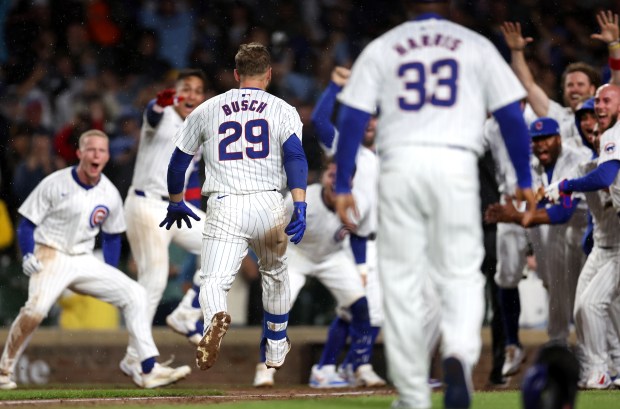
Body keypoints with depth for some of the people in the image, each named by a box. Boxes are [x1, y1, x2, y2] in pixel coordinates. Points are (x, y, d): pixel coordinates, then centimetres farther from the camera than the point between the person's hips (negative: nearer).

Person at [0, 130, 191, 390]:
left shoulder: (110, 195, 5)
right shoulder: (55, 184, -8)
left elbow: (112, 237, 17)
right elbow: (27, 224, -3)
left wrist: (110, 278, 10)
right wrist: (28, 256, -19)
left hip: (85, 262, 5)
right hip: (51, 257, -5)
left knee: (134, 293, -7)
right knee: (37, 307, -32)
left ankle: (149, 371, -6)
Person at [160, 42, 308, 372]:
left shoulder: (207, 110, 14)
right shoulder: (282, 110, 9)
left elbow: (178, 160, 19)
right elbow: (295, 156, -8)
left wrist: (176, 204, 34)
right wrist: (300, 206, -17)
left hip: (223, 207, -1)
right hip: (268, 205, 1)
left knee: (213, 281, -8)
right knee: (275, 273, 25)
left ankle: (215, 319, -43)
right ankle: (276, 347, 38)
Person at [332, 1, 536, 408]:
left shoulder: (381, 47, 13)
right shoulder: (477, 45, 11)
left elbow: (352, 119, 5)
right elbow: (512, 116, 7)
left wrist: (343, 186, 7)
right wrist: (525, 181, 12)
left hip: (400, 164, 1)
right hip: (456, 163, -1)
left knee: (402, 281, 6)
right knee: (461, 274, 3)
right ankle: (459, 354, -27)